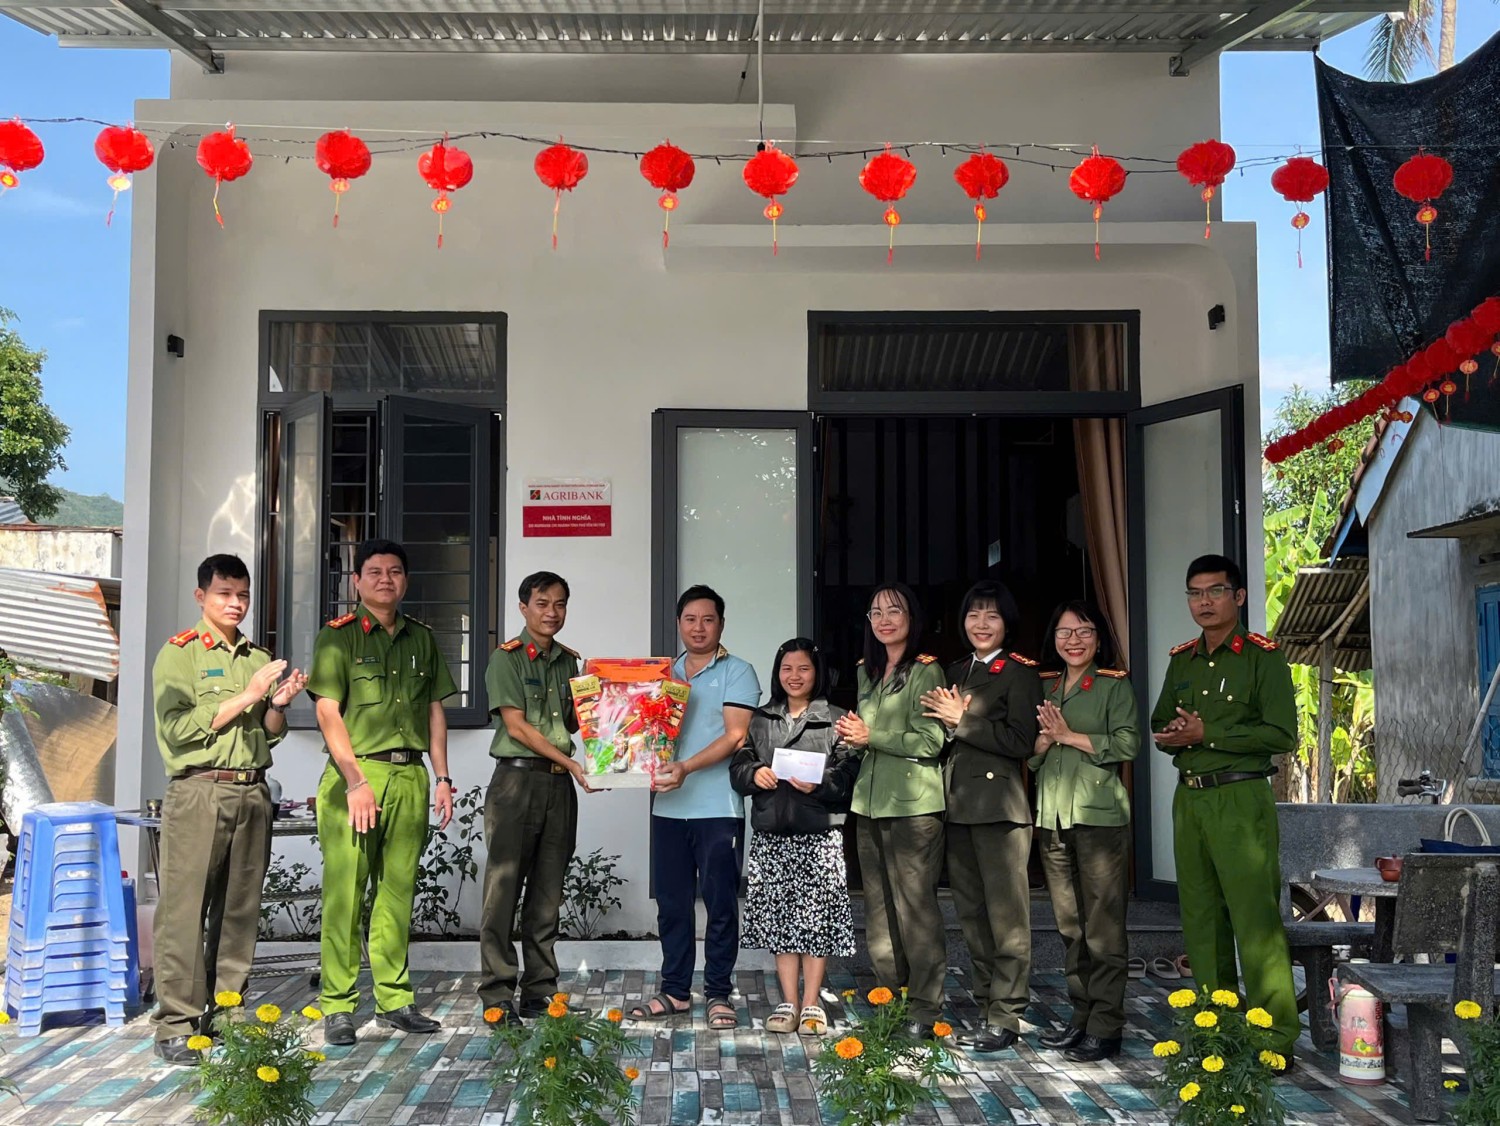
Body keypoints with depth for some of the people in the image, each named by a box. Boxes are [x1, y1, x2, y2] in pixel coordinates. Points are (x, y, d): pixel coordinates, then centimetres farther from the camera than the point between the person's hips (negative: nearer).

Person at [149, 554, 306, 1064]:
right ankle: (176, 1025, 0)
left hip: (252, 792, 5)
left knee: (240, 908, 7)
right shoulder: (179, 654, 2)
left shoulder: (259, 658, 18)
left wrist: (279, 704, -2)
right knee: (185, 909, -5)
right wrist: (247, 696, -11)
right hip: (198, 791, -5)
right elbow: (179, 727, -10)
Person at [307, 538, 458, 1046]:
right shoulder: (338, 636, 1)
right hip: (354, 774, -4)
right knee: (345, 891, -4)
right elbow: (328, 713, -6)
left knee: (398, 891, 7)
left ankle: (394, 999, 14)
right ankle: (338, 1007, 3)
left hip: (410, 776, 4)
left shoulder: (422, 639, 16)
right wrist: (356, 781, -14)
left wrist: (442, 778, 12)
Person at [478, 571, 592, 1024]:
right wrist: (570, 762, -15)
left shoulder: (568, 661, 15)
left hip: (559, 783, 5)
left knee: (547, 893, 8)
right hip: (517, 778, -5)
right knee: (504, 888, -4)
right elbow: (517, 725, -10)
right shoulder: (507, 658, -3)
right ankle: (498, 995, 2)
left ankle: (539, 991, 15)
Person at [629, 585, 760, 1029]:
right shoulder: (665, 674, 16)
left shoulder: (737, 672, -1)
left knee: (720, 903, 0)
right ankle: (675, 991, 19)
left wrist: (685, 767, -22)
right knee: (672, 903, 9)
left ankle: (718, 994, 9)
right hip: (668, 807, 5)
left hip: (717, 808, -5)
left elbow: (735, 736, -11)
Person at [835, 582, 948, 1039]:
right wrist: (853, 735, 5)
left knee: (916, 906, -5)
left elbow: (929, 742, -14)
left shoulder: (925, 671, -6)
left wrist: (872, 736, -13)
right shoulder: (867, 673, 17)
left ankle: (925, 1010, 2)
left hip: (914, 805, -7)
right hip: (870, 803, 8)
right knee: (879, 907, 10)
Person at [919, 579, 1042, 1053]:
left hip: (999, 804, -7)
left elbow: (1021, 742, -14)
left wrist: (963, 720, -12)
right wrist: (948, 720, -2)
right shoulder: (955, 673, 18)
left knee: (1006, 915, -4)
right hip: (959, 804, 7)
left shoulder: (1020, 672, -4)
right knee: (972, 913, 11)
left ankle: (1005, 1017, 1)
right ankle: (986, 1007, 20)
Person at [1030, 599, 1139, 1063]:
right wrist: (1046, 737, -7)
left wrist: (1068, 735, -10)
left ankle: (1105, 1028, 0)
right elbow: (1028, 754, 13)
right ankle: (1080, 1016, 18)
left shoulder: (1115, 685, 1)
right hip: (1052, 815, 5)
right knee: (1069, 924, 10)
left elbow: (1127, 745, -10)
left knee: (1104, 925, -5)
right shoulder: (1043, 688, 16)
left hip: (1099, 813, -5)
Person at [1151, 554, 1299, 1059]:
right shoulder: (1181, 659, 15)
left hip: (1241, 798, -6)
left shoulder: (1262, 656, -4)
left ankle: (1276, 1040, -4)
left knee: (1256, 919, -9)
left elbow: (1282, 735, -12)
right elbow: (1159, 724, 21)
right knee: (1201, 918, 9)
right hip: (1188, 798, 7)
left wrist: (1206, 735, -14)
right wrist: (1173, 734, -3)